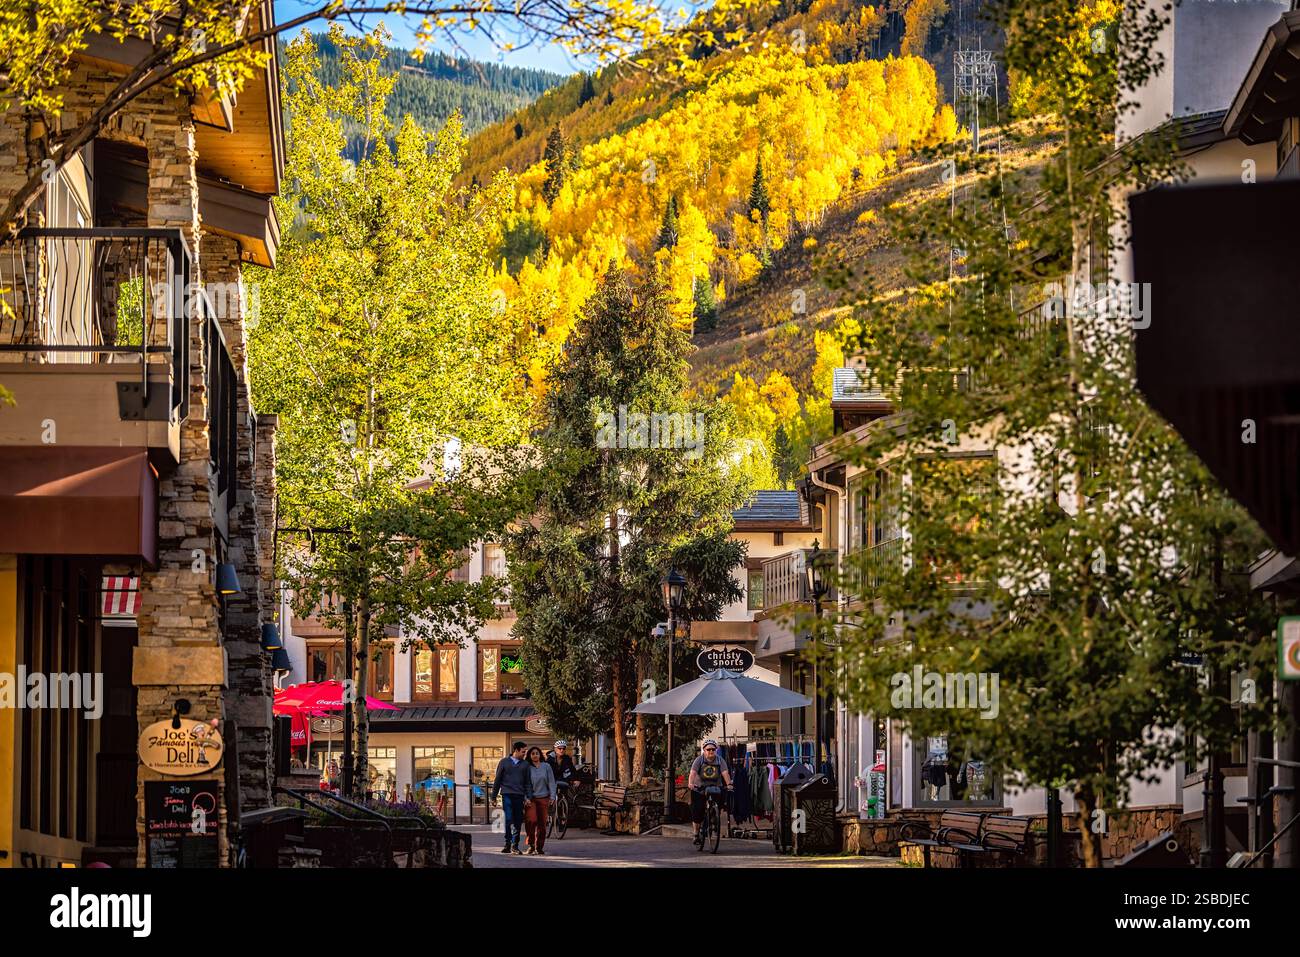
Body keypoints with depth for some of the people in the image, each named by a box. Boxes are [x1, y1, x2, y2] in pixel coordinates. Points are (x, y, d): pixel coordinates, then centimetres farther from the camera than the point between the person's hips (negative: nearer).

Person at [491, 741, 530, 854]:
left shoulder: (524, 764, 13)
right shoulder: (504, 762, 7)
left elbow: (527, 782, 14)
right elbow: (497, 780, 10)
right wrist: (493, 796, 7)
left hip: (519, 796, 2)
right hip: (507, 794, -2)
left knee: (518, 821, 1)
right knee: (508, 819, -10)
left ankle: (515, 846, 5)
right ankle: (508, 844, -5)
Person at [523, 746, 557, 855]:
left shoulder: (546, 767, 6)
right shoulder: (527, 768, 3)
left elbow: (551, 782, 7)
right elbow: (525, 784, 3)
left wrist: (552, 796, -1)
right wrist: (526, 798, -6)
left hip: (543, 798, 1)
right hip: (531, 799, -1)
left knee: (542, 823, 1)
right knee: (531, 821, -17)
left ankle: (540, 847, 10)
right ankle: (531, 845, -5)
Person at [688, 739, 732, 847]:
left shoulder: (720, 761, -4)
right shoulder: (699, 760, -8)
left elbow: (725, 773, -17)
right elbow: (693, 773, -21)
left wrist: (729, 784, -36)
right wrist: (690, 783, -40)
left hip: (715, 788, 1)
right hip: (699, 789, -1)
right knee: (697, 812, -6)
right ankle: (696, 834, 12)